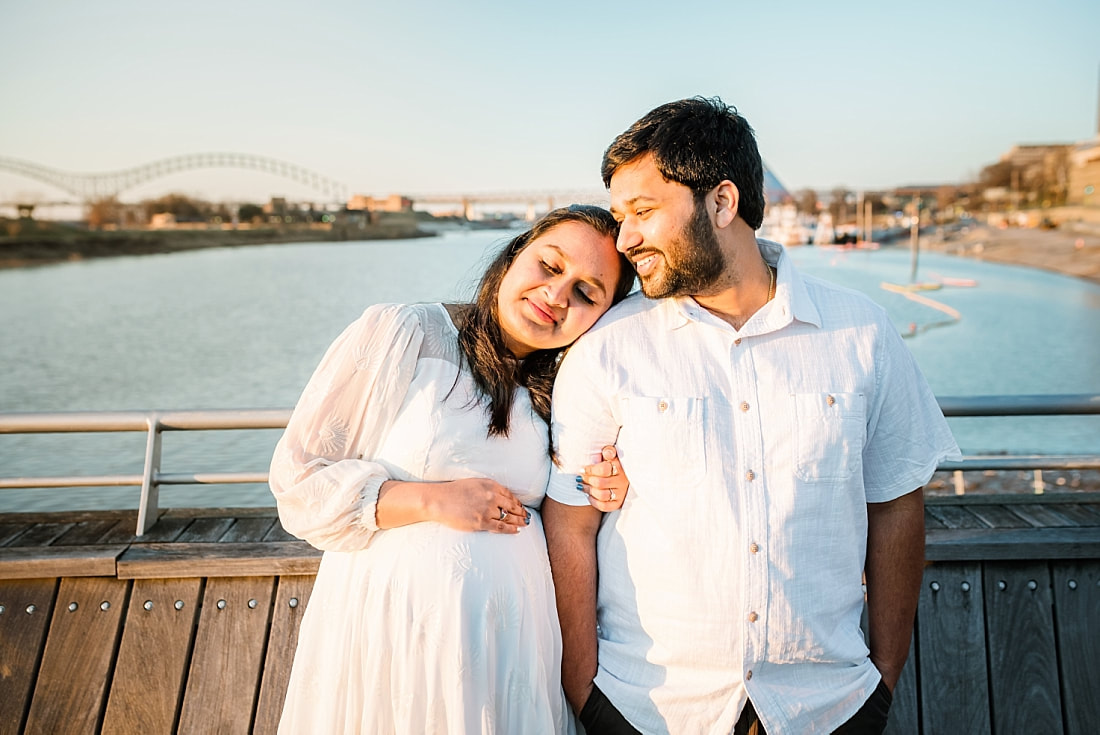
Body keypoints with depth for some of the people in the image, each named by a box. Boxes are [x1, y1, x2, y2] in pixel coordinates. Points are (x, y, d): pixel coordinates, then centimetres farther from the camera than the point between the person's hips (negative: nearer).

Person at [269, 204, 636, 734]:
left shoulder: (558, 397, 6)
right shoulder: (398, 333, -10)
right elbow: (297, 478, -10)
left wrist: (595, 496, -6)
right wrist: (433, 499, -18)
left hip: (512, 631, 4)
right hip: (390, 626, -3)